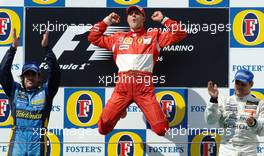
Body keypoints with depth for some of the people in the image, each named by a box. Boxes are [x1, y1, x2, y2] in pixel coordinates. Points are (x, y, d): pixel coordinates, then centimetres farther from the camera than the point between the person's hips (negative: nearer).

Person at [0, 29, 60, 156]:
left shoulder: (45, 92, 9)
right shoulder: (15, 91, 12)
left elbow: (55, 72, -2)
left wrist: (46, 48, -10)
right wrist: (13, 47, -5)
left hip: (38, 143, 0)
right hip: (17, 143, 0)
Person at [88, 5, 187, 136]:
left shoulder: (154, 36, 16)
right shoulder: (118, 38, 22)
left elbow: (180, 33, 10)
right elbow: (93, 37, 26)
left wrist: (163, 19, 10)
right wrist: (106, 21, 22)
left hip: (144, 87, -2)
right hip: (122, 86, 2)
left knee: (161, 129, -13)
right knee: (103, 127, -7)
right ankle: (120, 110, 27)